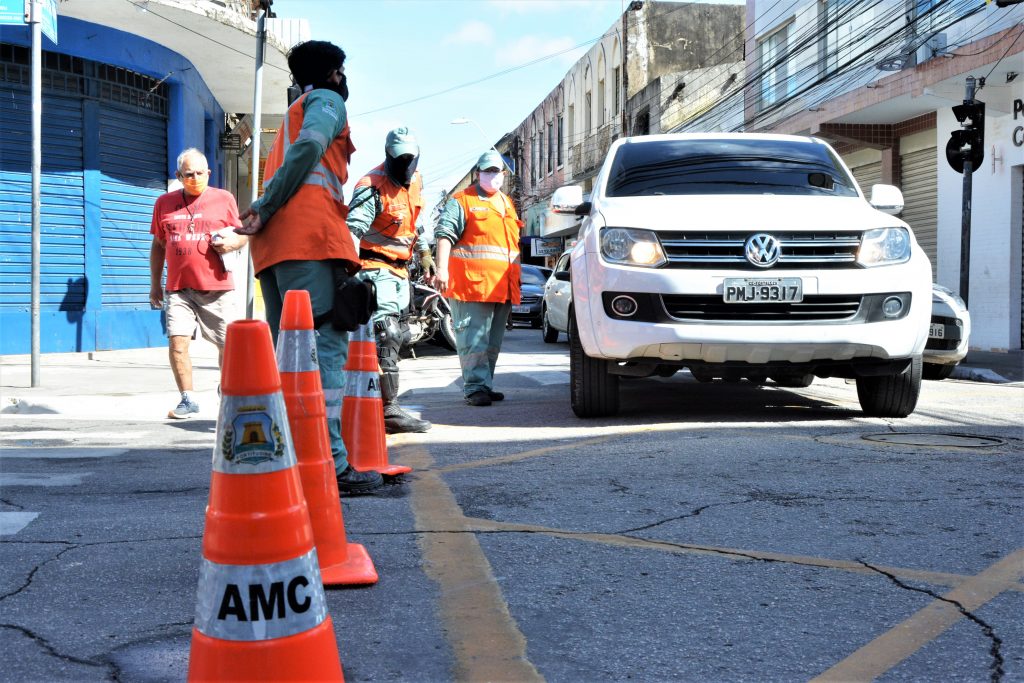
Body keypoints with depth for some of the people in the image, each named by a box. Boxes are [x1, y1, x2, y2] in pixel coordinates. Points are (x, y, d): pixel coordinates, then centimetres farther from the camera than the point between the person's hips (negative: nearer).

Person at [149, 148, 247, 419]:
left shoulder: (224, 199, 6)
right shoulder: (164, 203, 12)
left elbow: (242, 235, 13)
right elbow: (158, 245, 19)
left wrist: (233, 242, -11)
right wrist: (155, 283, 15)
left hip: (217, 287, -1)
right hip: (179, 288, 2)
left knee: (227, 345, 3)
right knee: (177, 342, -10)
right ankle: (187, 399, 1)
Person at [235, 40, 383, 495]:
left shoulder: (293, 112, 34)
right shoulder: (328, 100, 8)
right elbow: (310, 147, -11)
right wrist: (267, 211, -10)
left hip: (275, 244, 9)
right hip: (309, 235, -9)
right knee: (325, 346, -15)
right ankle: (331, 464, -23)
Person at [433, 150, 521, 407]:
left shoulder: (507, 204, 24)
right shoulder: (462, 201, 2)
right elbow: (445, 234, -8)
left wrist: (516, 279, 28)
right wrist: (442, 268, -20)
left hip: (503, 287, 7)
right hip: (471, 285, -7)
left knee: (493, 340, 11)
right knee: (474, 339, -10)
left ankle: (485, 385, 18)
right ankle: (476, 387, -10)